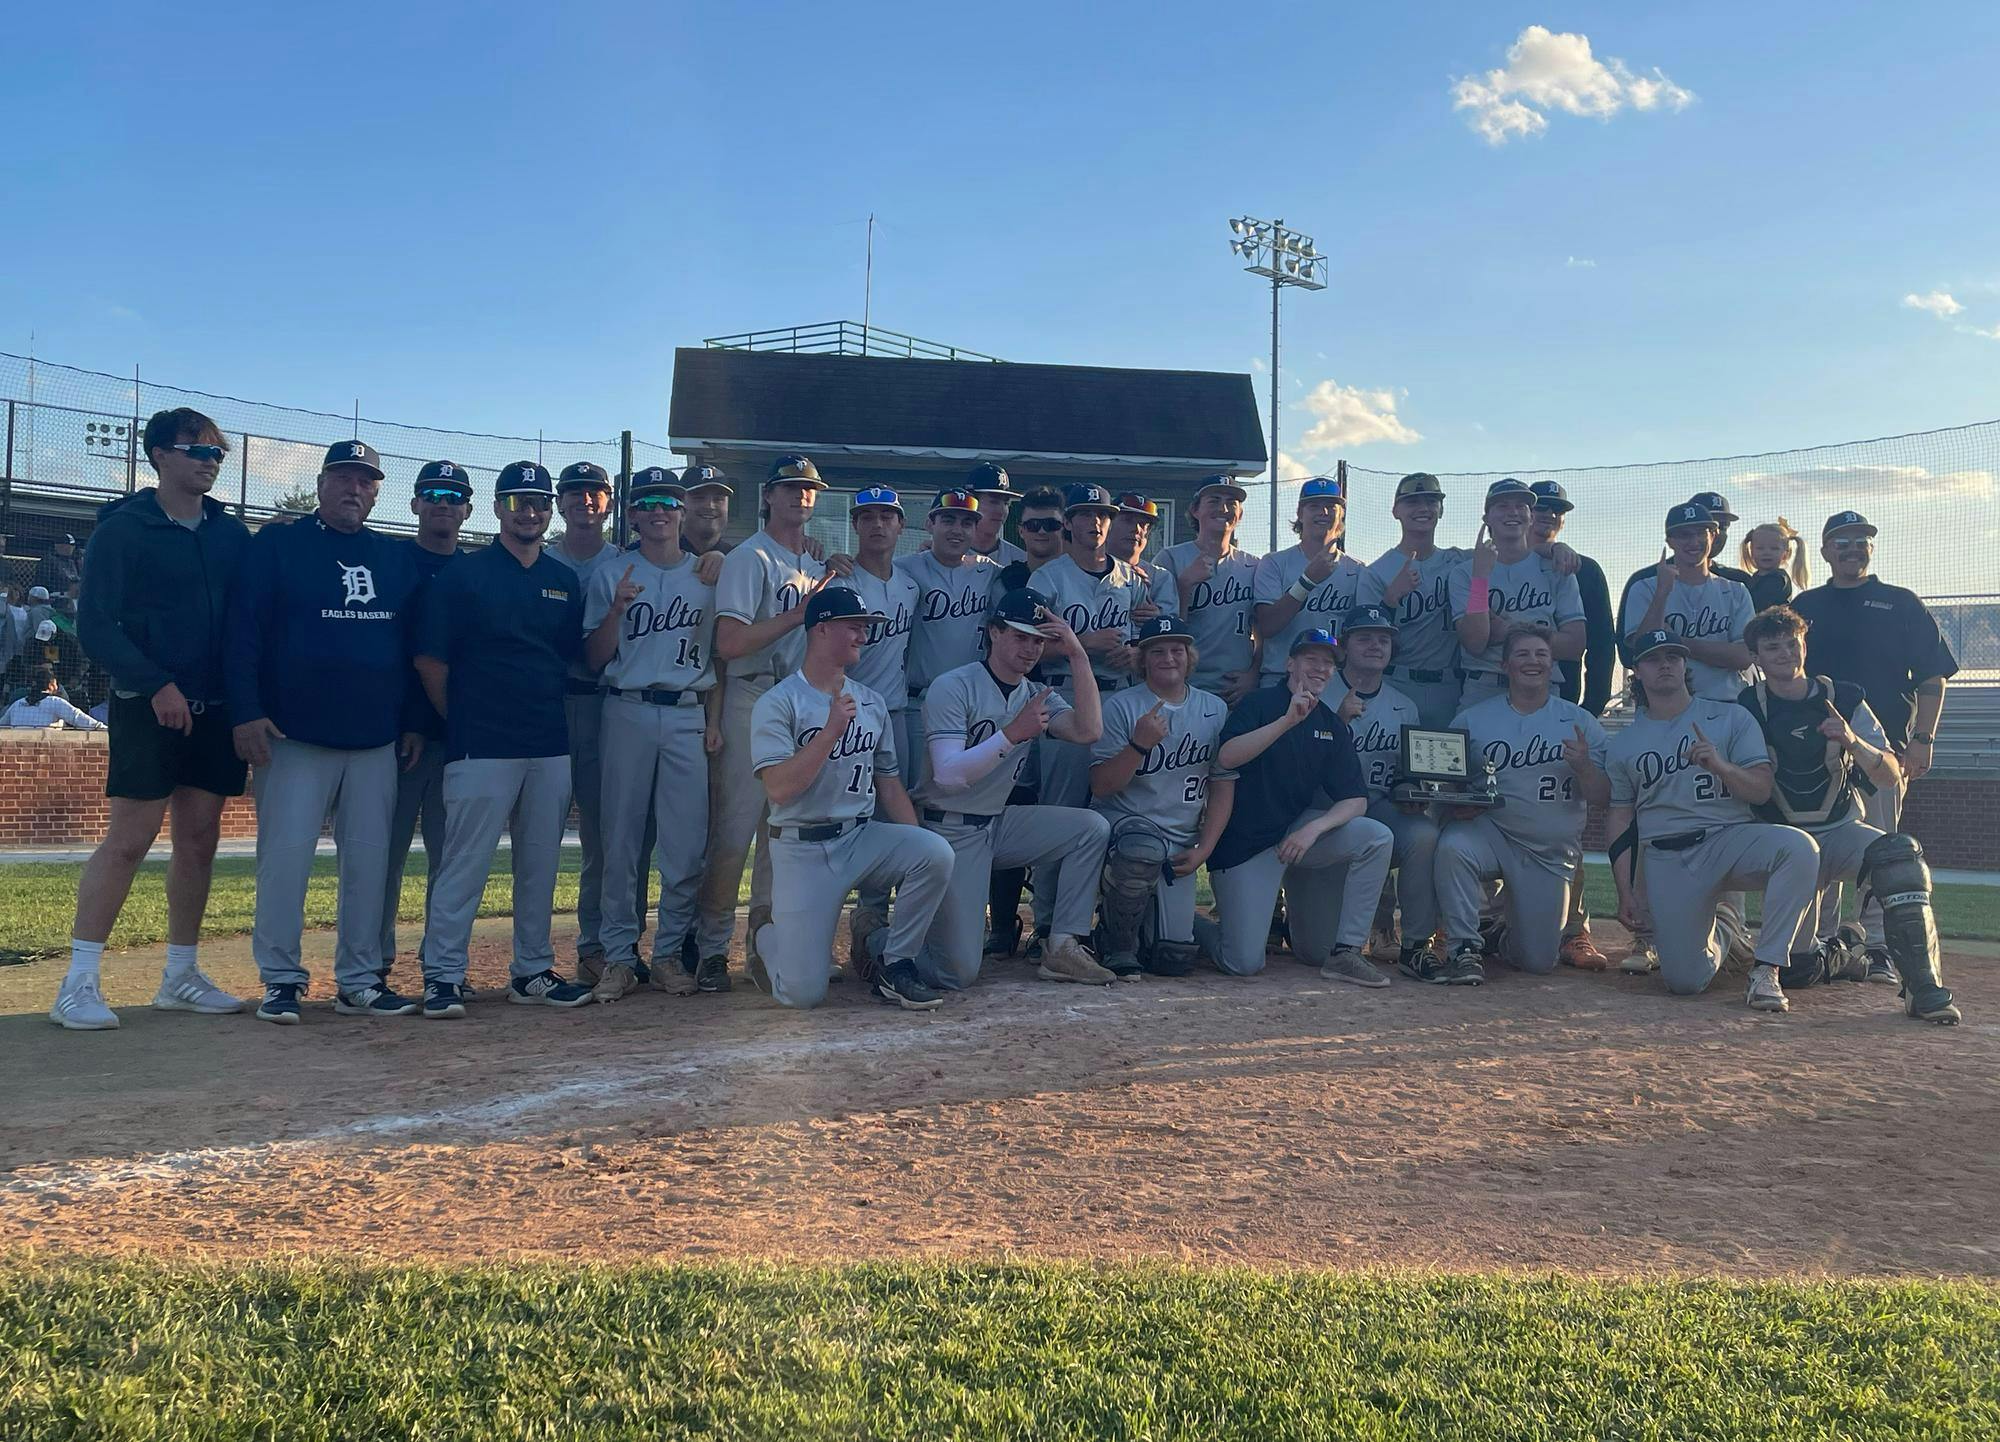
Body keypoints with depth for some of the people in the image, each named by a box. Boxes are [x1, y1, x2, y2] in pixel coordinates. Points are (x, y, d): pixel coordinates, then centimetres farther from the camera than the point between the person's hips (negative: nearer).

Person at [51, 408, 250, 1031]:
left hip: (216, 709, 5)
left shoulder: (231, 535, 11)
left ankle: (181, 977, 18)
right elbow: (96, 626, -8)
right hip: (148, 707, -5)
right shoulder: (123, 530, -3)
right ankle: (78, 984, -1)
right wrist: (156, 684, -17)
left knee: (200, 838, 7)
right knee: (130, 837, -9)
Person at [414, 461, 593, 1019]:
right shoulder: (461, 575, 0)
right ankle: (442, 975, 2)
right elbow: (430, 661, -1)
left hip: (551, 746, 5)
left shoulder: (565, 581, 14)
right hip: (481, 748, -5)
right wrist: (462, 722, 1)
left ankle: (532, 971, 20)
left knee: (541, 864, 10)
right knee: (464, 863, -6)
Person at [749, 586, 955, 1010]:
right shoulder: (778, 703, -6)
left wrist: (914, 852, 1)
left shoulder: (871, 702, 12)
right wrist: (831, 731, -22)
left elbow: (889, 783, 13)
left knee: (936, 853, -27)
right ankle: (773, 938, 26)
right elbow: (778, 788, -17)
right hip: (802, 850, -5)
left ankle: (893, 962, -5)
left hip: (863, 837, 5)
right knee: (803, 992, -12)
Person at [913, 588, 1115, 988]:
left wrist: (1078, 655, -16)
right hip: (949, 830, -7)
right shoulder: (952, 688, -12)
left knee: (1092, 828, -10)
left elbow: (1088, 731, -13)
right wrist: (1014, 734, -30)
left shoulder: (1038, 696, 7)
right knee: (957, 974, -12)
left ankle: (1062, 948, -5)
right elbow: (948, 774, -23)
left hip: (999, 823, 7)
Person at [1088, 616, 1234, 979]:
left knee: (1175, 959, -6)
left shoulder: (1215, 710, 7)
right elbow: (1101, 787, -9)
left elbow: (1224, 785, 8)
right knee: (1146, 848, -40)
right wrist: (1140, 744, -24)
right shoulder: (1121, 707, -4)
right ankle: (1118, 945, -15)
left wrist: (1202, 850, -2)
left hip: (1180, 844, 3)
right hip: (1122, 823, -3)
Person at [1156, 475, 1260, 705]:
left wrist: (1253, 675, 1)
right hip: (1186, 688, -3)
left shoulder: (1252, 566, 12)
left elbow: (1264, 631, 14)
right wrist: (1185, 583, -15)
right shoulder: (1171, 559, 2)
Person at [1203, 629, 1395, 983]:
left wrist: (1314, 828, -19)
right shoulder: (1260, 703, -6)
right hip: (1245, 843, -5)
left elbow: (1355, 801, 0)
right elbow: (1225, 758, -25)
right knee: (1244, 964, -13)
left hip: (1299, 831, 5)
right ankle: (1197, 924, 20)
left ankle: (1344, 953, -8)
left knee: (1377, 837, -18)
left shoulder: (1333, 725, 8)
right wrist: (1289, 720, -30)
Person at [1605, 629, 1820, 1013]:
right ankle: (1718, 935, 26)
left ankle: (1765, 969, -22)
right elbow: (1620, 819, 12)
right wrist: (1625, 893, 4)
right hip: (1665, 860, 1)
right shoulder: (1624, 744, 13)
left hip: (1732, 838, -1)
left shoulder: (1732, 718, 9)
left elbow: (1762, 790, 1)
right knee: (1684, 979, -13)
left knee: (1799, 847, -35)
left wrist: (1721, 766, -20)